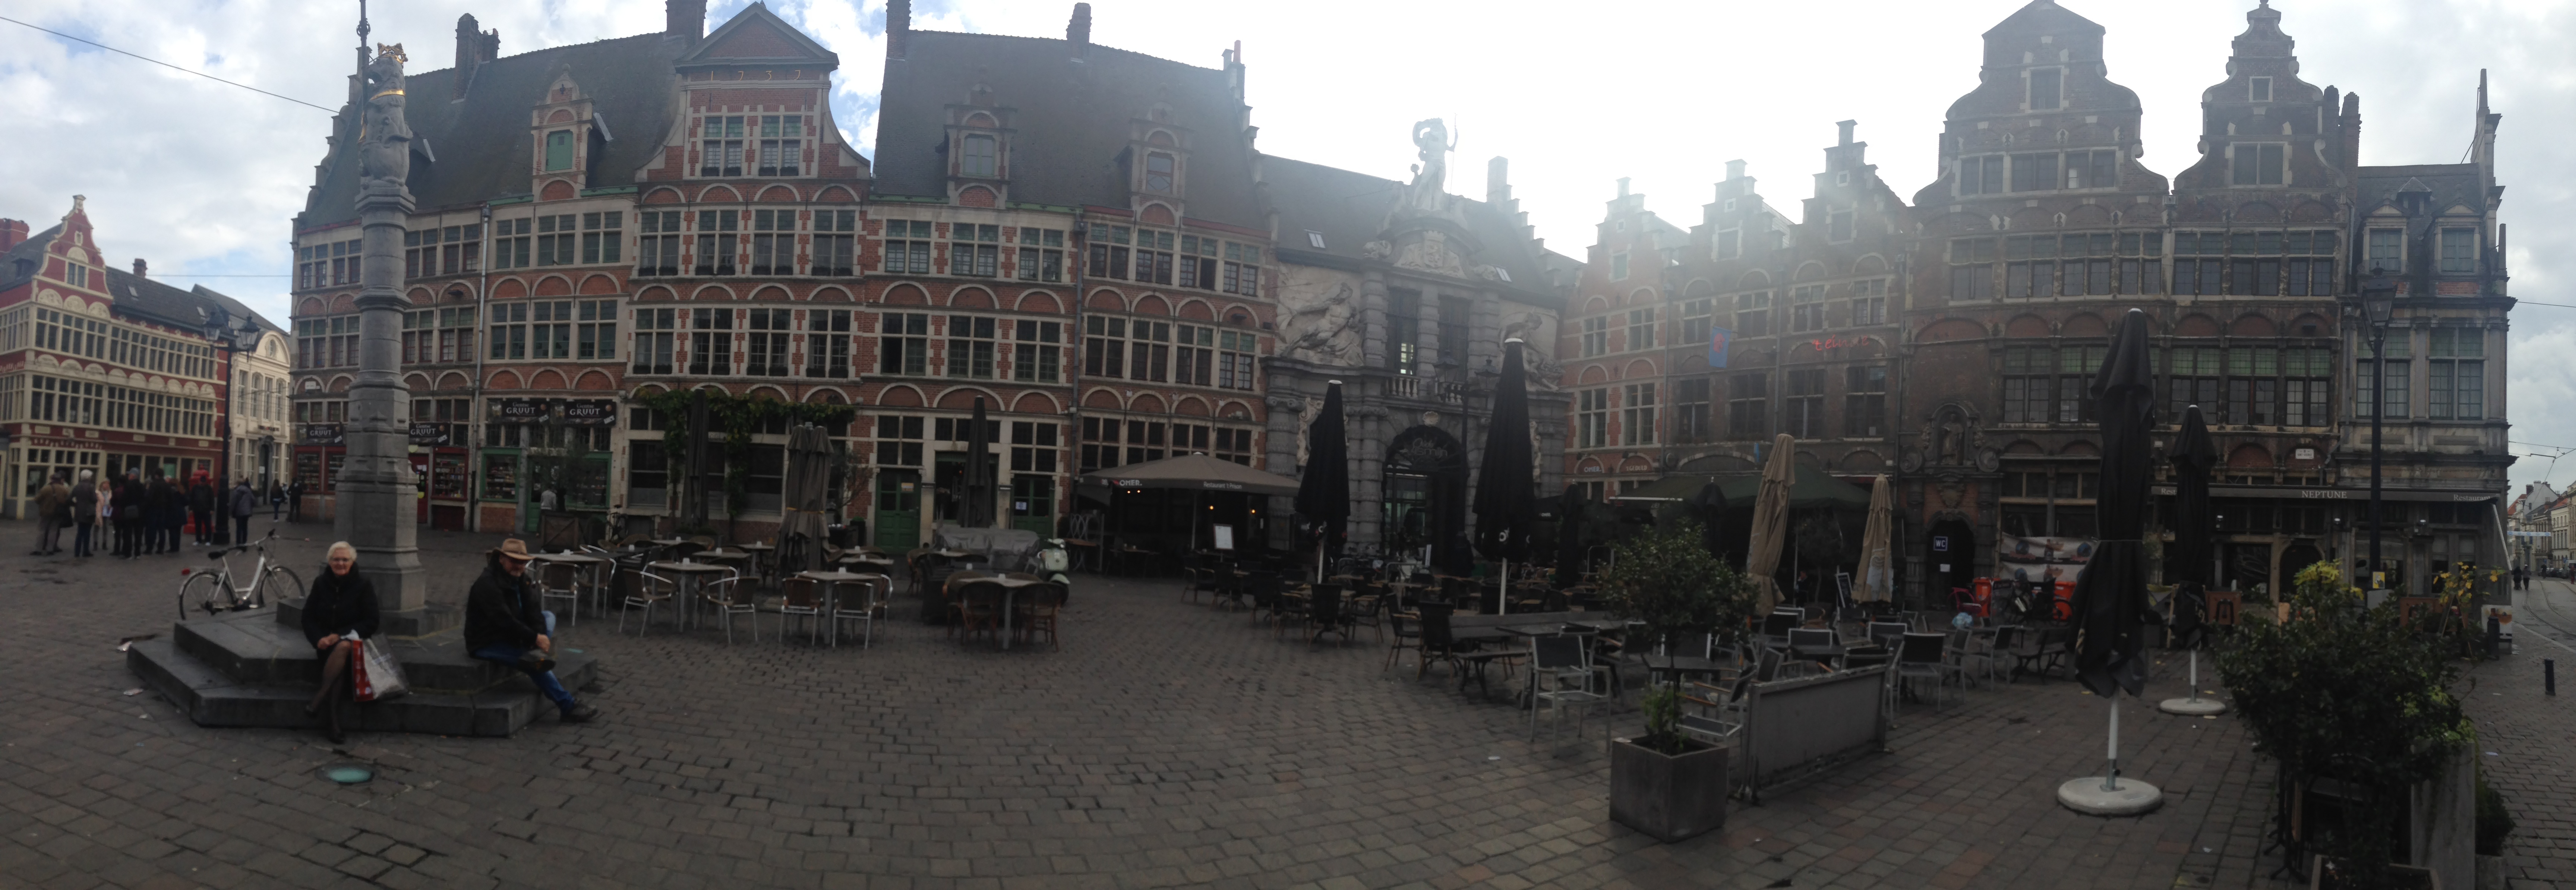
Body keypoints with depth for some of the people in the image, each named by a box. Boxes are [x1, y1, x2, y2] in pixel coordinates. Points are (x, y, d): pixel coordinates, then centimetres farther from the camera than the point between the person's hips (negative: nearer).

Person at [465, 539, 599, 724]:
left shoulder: (519, 578, 4)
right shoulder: (487, 585, -24)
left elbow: (531, 610, -3)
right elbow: (505, 620, -30)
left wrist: (541, 636, -20)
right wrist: (535, 638, -26)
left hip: (509, 636, 10)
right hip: (487, 644, -10)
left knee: (548, 616, 2)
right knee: (536, 667, -23)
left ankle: (537, 654, -23)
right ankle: (569, 708, -19)